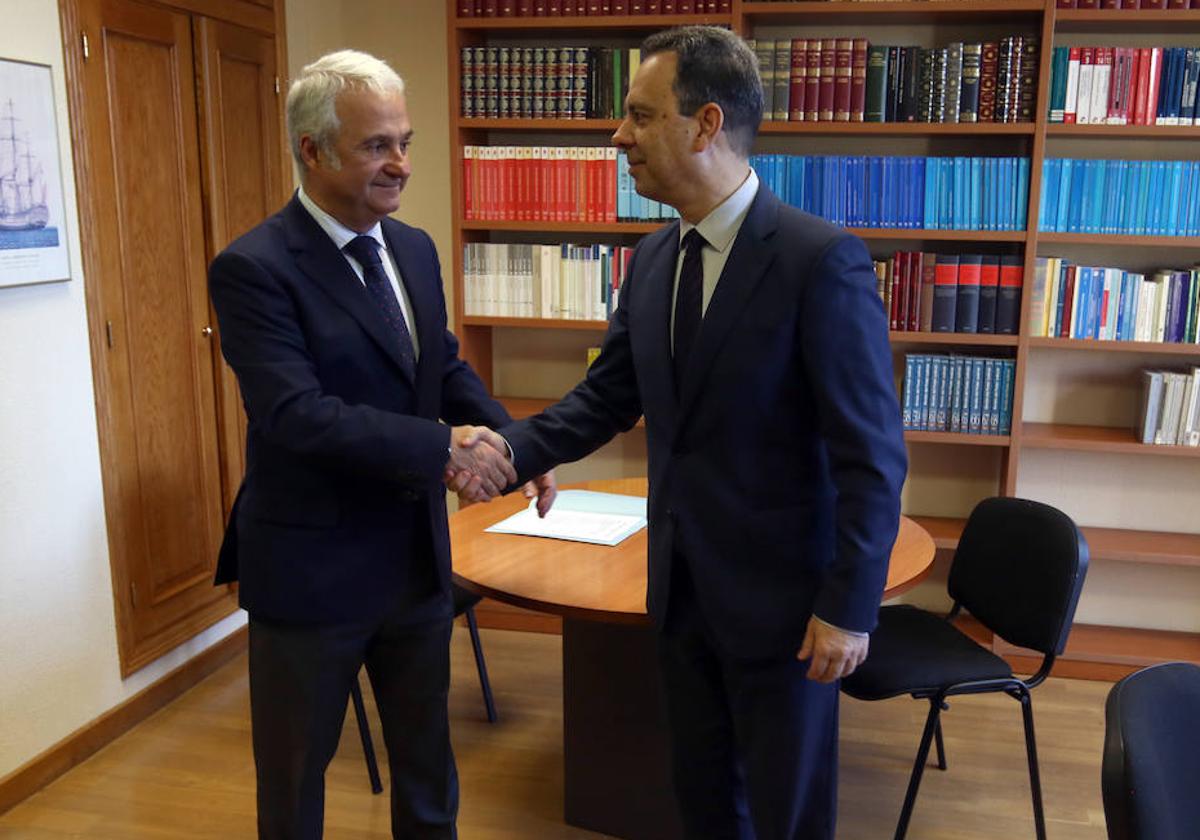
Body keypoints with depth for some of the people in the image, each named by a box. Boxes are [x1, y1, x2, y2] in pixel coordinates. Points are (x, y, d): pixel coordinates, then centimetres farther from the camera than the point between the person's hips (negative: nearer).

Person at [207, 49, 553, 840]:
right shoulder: (254, 268, -18)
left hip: (419, 555, 6)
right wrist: (444, 448, -28)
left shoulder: (415, 249, 3)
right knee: (295, 773, 17)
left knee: (428, 756, 23)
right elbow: (297, 416, -28)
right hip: (311, 567, -6)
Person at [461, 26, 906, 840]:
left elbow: (873, 456, -17)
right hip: (683, 587, 6)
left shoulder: (823, 259, -18)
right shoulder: (651, 260, 4)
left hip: (782, 595, -6)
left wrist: (850, 607, -17)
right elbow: (607, 397, 9)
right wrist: (514, 447, -6)